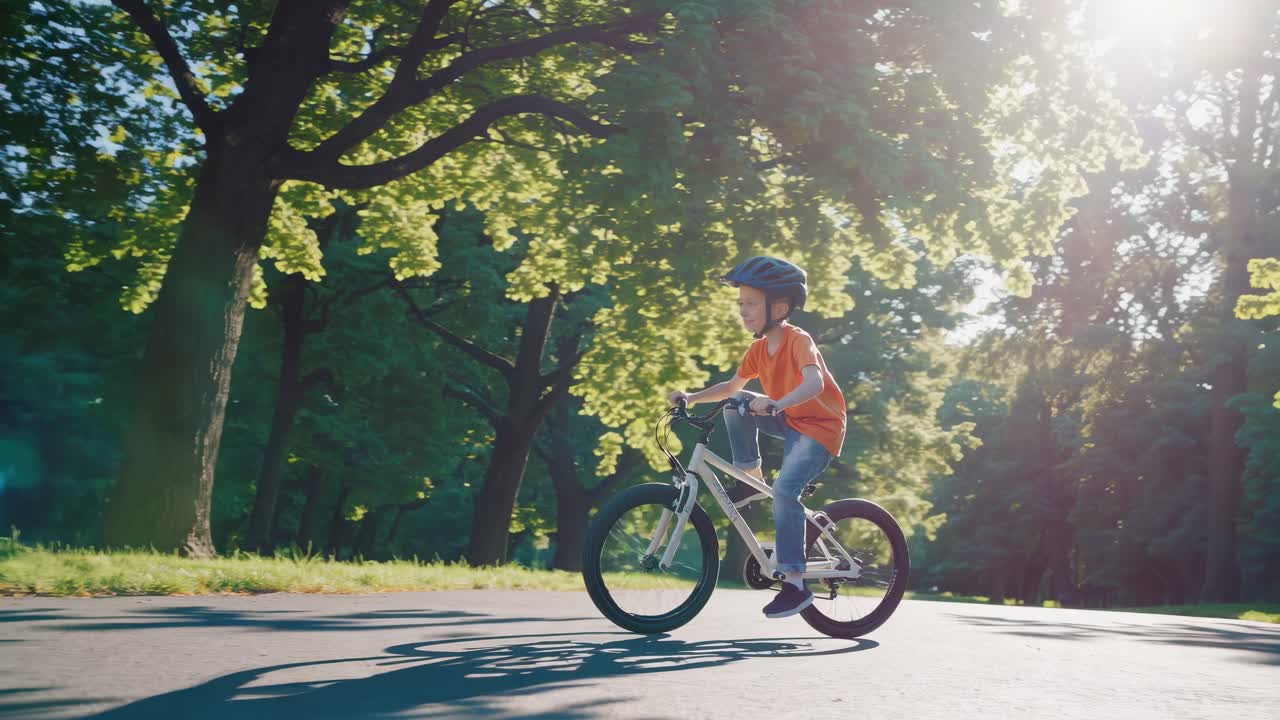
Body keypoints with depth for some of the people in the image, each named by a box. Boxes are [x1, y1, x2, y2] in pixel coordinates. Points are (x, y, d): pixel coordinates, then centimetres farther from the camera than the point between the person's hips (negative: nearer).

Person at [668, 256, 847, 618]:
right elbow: (732, 387, 12)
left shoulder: (798, 340, -22)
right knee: (737, 405, -7)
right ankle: (752, 480, 4)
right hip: (790, 422, 8)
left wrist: (777, 404, -56)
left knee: (784, 490, -27)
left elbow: (814, 383, -39)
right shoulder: (759, 348, 1)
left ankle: (794, 582, -22)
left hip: (820, 426, -8)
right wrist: (691, 397, -2)